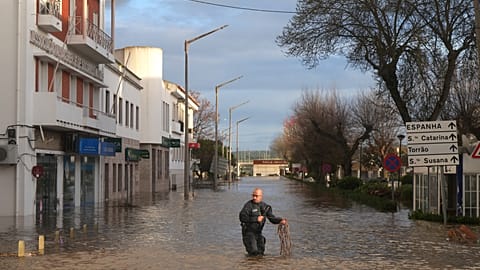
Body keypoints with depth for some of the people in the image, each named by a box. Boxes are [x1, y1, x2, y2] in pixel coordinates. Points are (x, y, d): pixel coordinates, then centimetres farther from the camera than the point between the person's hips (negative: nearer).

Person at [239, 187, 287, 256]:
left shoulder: (265, 206, 5)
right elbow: (242, 217, -23)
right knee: (254, 252, -13)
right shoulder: (248, 205, -14)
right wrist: (256, 219, -25)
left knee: (261, 252, 8)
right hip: (248, 232, -6)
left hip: (258, 232, 6)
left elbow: (272, 217, 6)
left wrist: (280, 220, -13)